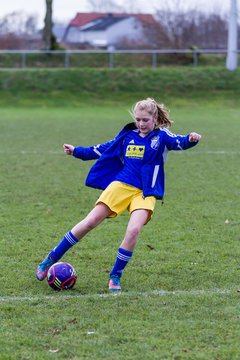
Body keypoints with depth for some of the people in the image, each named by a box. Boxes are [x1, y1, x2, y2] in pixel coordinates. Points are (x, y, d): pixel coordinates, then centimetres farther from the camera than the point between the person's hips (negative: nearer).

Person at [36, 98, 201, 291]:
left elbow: (180, 142, -22)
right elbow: (104, 149, 22)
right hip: (120, 185, 3)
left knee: (134, 230, -24)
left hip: (145, 193, -2)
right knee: (91, 221, -6)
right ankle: (51, 260, 5)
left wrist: (191, 139, -44)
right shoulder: (128, 136, 10)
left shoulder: (162, 136, -1)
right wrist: (77, 151, 22)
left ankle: (115, 277, -5)